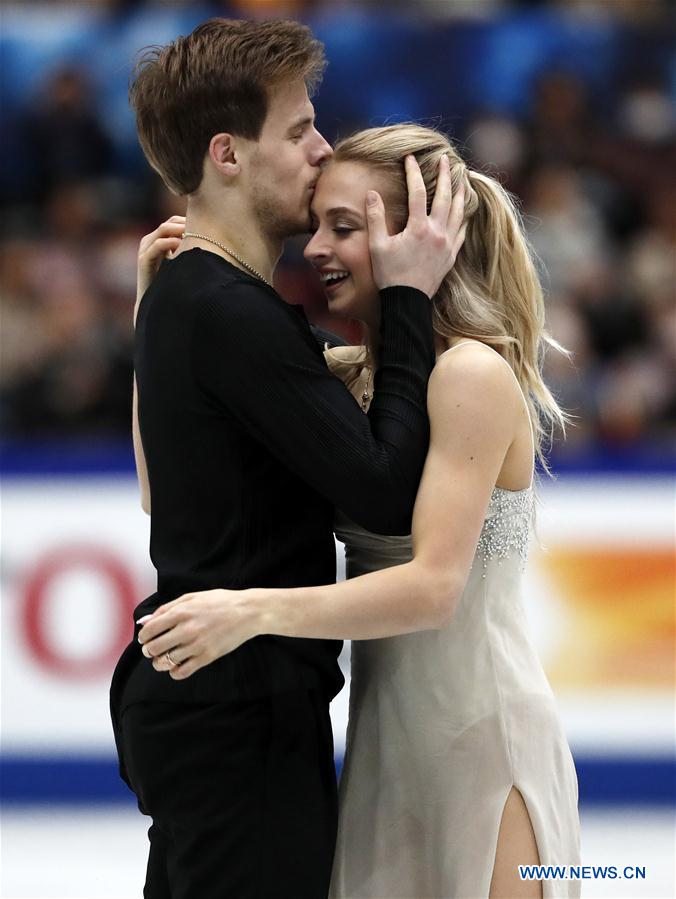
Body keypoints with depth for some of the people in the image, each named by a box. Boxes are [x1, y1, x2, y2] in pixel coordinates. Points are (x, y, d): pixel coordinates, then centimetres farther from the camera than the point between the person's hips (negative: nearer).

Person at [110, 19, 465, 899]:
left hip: (186, 694, 11)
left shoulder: (183, 294, 14)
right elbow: (388, 494, -20)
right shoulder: (232, 314, -18)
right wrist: (408, 300, -14)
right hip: (238, 721, -11)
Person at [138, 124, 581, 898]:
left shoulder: (472, 375, -14)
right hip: (391, 735, 8)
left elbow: (435, 586, -22)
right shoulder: (349, 377, 9)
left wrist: (253, 612, -31)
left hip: (475, 737, -8)